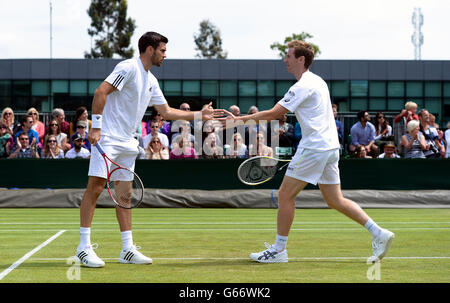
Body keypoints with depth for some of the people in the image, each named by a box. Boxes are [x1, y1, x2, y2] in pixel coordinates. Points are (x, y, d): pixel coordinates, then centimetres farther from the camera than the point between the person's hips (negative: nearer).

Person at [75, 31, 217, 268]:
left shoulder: (151, 81, 16)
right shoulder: (128, 68, -11)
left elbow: (166, 111, 23)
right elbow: (100, 92, -18)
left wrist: (199, 115, 19)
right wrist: (96, 127, -21)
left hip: (126, 142, 9)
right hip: (107, 138, -9)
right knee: (95, 188, -10)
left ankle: (127, 249, 13)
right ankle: (84, 248, -8)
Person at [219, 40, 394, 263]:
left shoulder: (302, 86, -13)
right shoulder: (318, 81, 17)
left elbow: (273, 114, -16)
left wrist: (239, 119, -12)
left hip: (314, 148, -10)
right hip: (330, 146, 10)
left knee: (285, 195, -2)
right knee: (335, 200, 12)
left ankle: (278, 249, 2)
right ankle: (379, 233, 7)